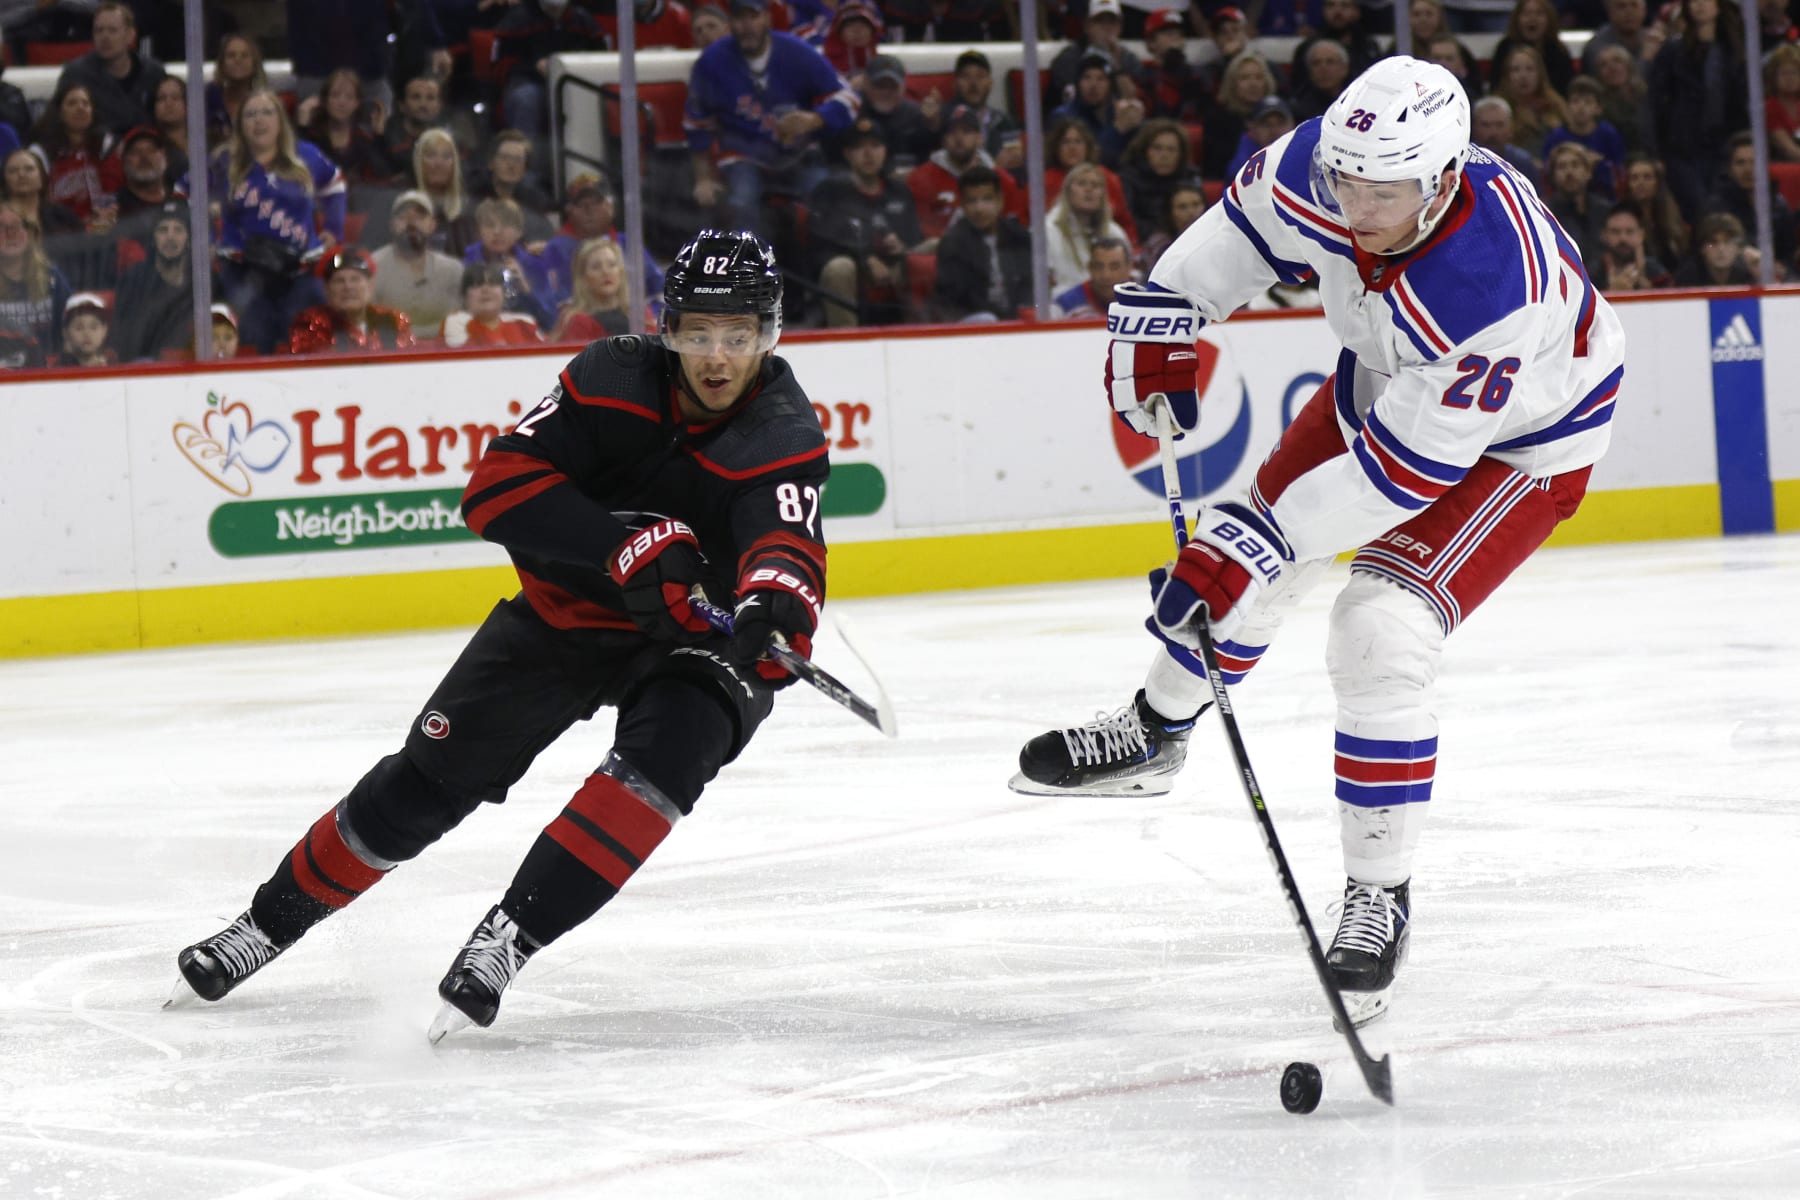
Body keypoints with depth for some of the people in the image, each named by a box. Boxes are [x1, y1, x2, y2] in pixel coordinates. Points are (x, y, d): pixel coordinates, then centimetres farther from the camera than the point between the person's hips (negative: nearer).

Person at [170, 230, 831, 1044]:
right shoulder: (614, 381, -18)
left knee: (663, 755, -32)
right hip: (567, 611, 2)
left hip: (698, 637, -2)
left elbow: (788, 548, -41)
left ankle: (509, 937, -27)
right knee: (430, 776, 0)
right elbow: (497, 486, -25)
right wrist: (629, 546, -36)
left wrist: (773, 608, -65)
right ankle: (272, 919, 18)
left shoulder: (785, 436, -23)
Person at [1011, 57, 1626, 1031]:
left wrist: (1252, 549, -37)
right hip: (1384, 383, 7)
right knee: (1237, 555, 15)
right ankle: (1152, 733, 44)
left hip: (1513, 446, -7)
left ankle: (1379, 896, -5)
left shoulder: (1491, 289, -43)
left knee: (1381, 640, -21)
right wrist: (1160, 319, -2)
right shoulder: (1322, 167, -27)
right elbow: (1246, 225, -1)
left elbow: (1406, 467, -37)